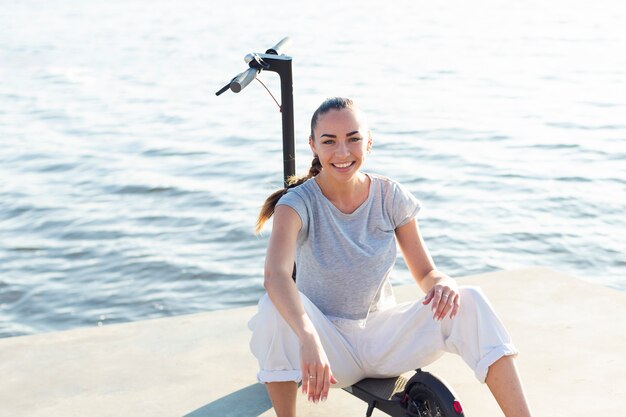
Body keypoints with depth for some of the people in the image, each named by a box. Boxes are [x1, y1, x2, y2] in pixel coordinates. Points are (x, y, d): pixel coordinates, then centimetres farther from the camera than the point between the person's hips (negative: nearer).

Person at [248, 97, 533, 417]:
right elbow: (275, 274, -34)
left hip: (381, 335, 3)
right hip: (328, 342, -3)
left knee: (469, 303, -19)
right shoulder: (299, 203, -16)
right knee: (275, 308, -34)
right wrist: (308, 339, -52)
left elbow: (425, 273, 0)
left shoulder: (391, 197, -5)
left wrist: (443, 284, -26)